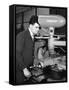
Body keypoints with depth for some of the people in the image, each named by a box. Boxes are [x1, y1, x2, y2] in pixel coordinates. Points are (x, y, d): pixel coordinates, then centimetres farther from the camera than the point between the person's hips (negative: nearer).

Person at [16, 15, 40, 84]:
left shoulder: (32, 37, 12)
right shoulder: (21, 35, -12)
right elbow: (17, 54, -18)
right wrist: (24, 69, -22)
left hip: (27, 69, 7)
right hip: (20, 70, -7)